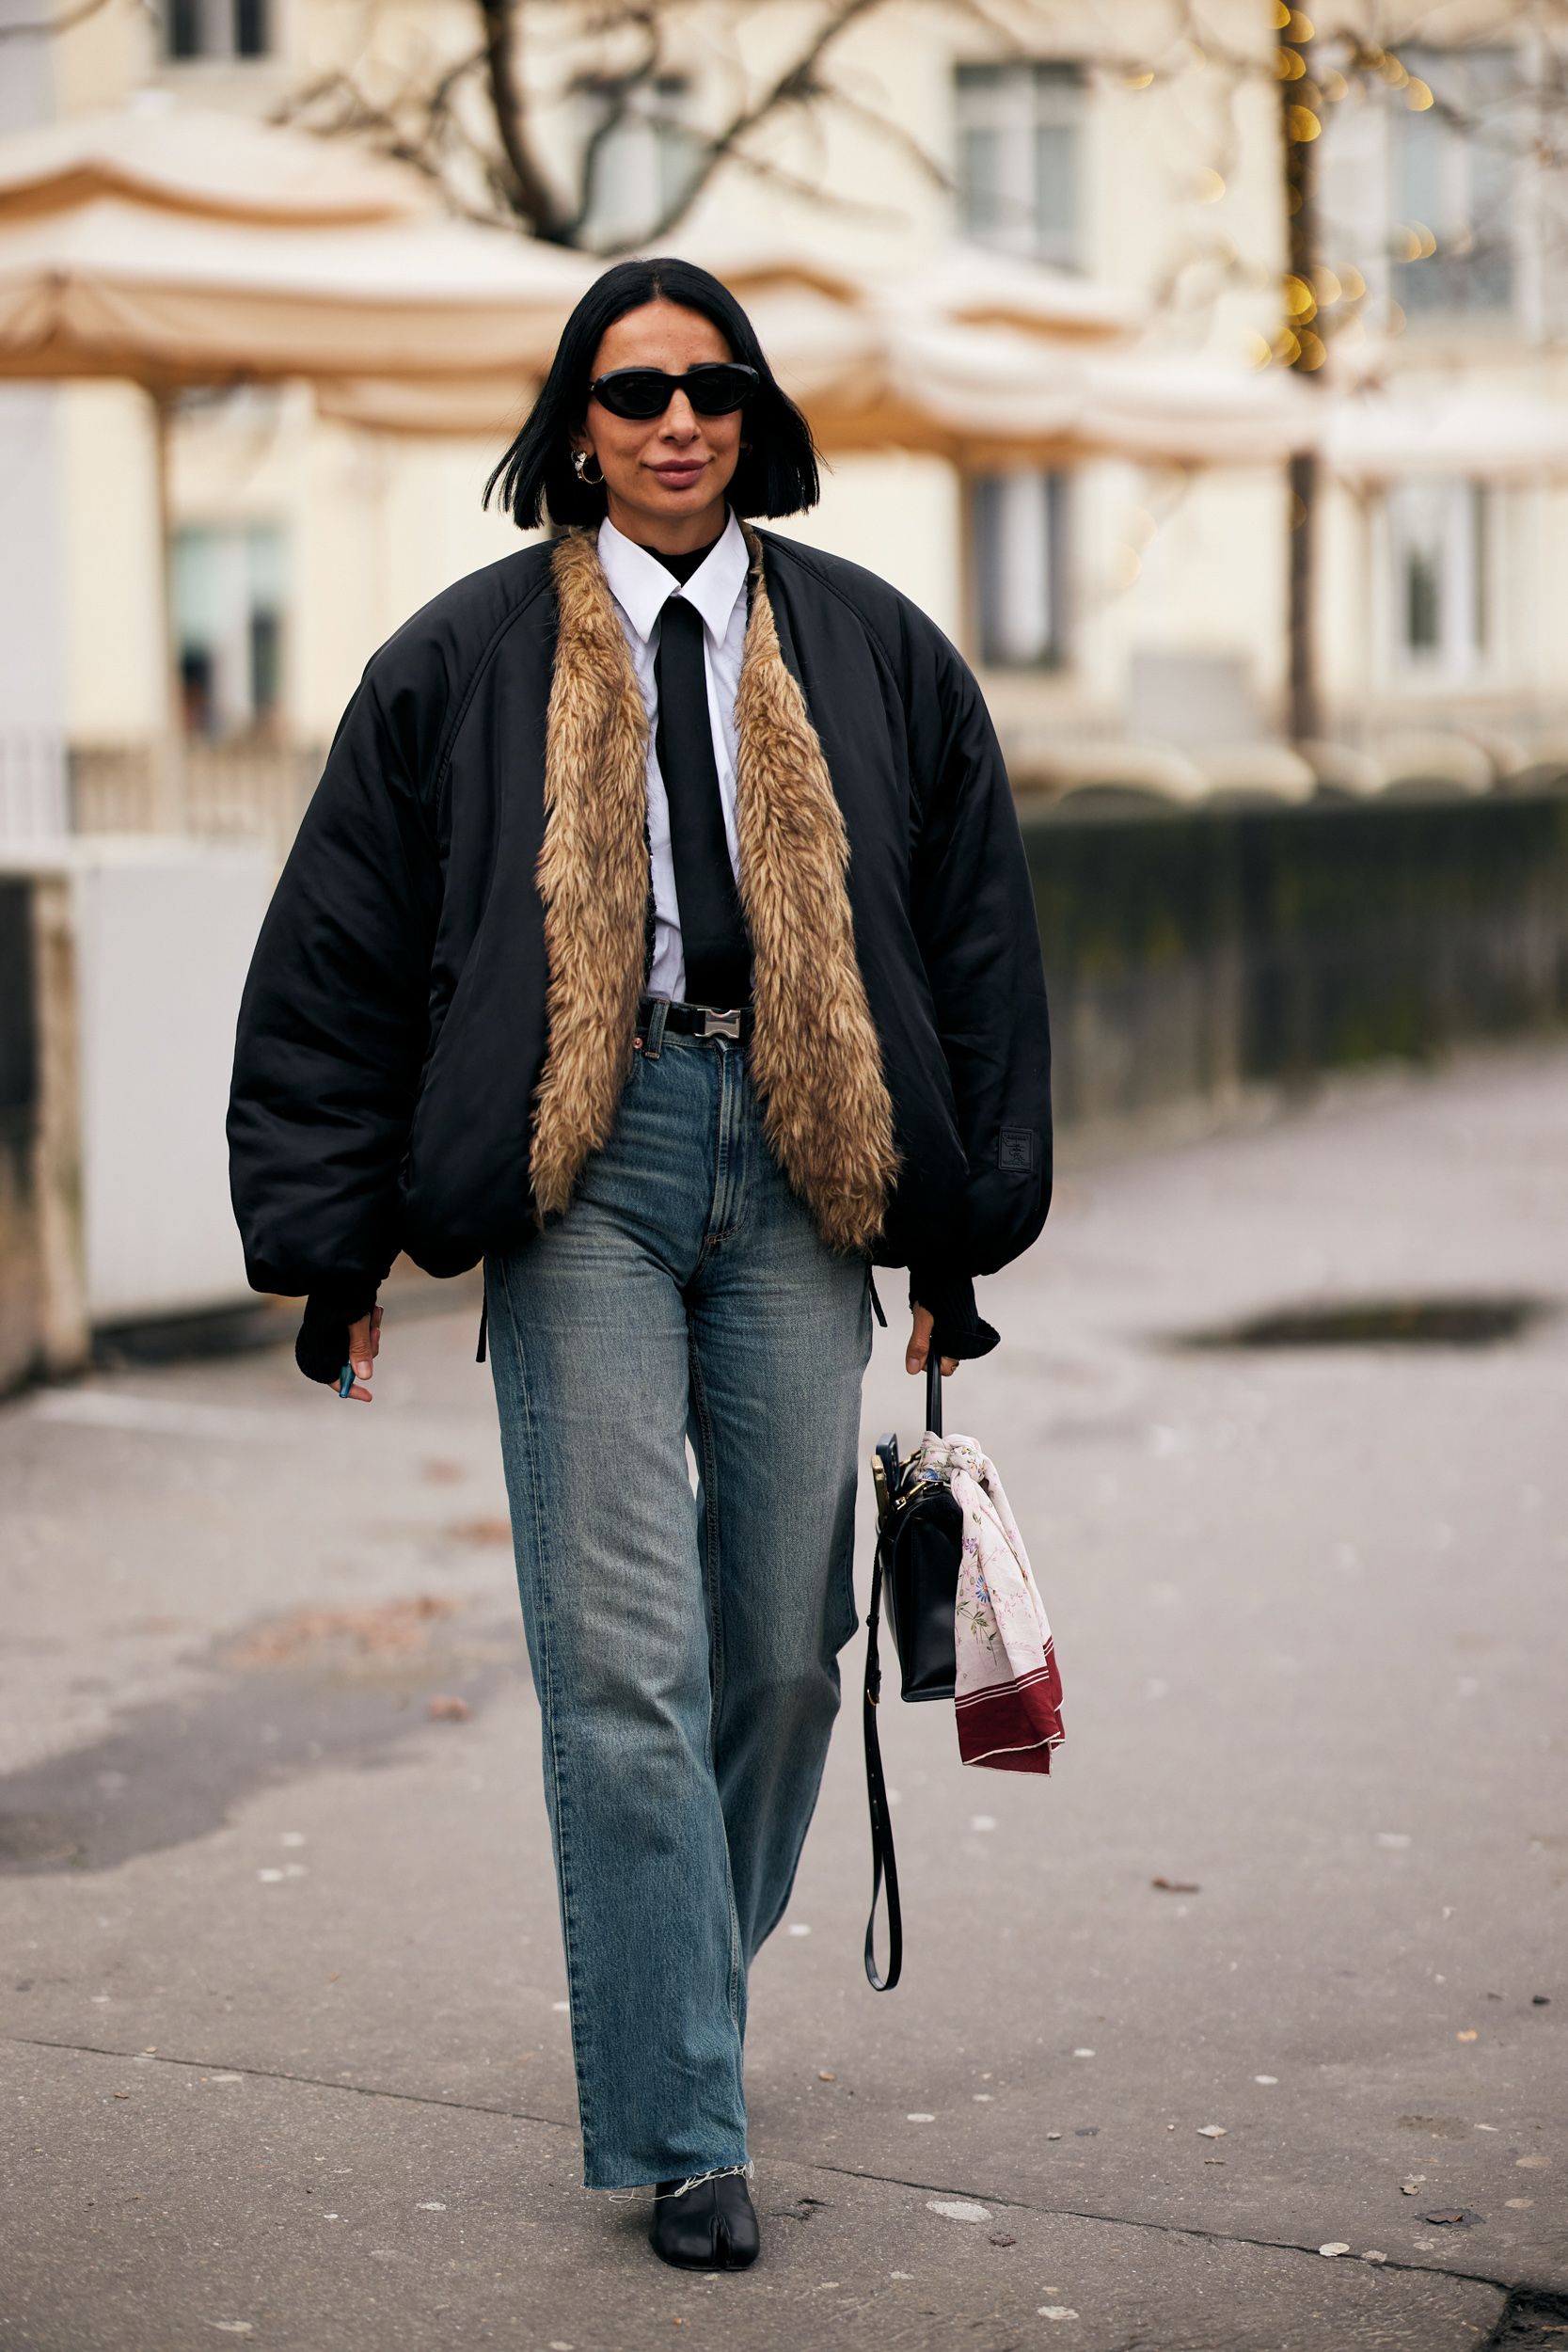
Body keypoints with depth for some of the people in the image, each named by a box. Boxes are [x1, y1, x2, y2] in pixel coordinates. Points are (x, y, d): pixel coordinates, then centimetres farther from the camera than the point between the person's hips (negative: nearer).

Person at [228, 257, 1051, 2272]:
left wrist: (964, 1235, 11)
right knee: (622, 1661, -7)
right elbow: (334, 956, 6)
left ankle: (675, 2008, 31)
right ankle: (680, 2126, 1)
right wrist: (332, 1241, 2)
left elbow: (978, 941, 14)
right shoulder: (465, 662, 6)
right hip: (579, 1173, -2)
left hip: (802, 1166, 2)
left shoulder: (872, 652, 10)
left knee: (783, 1640, 6)